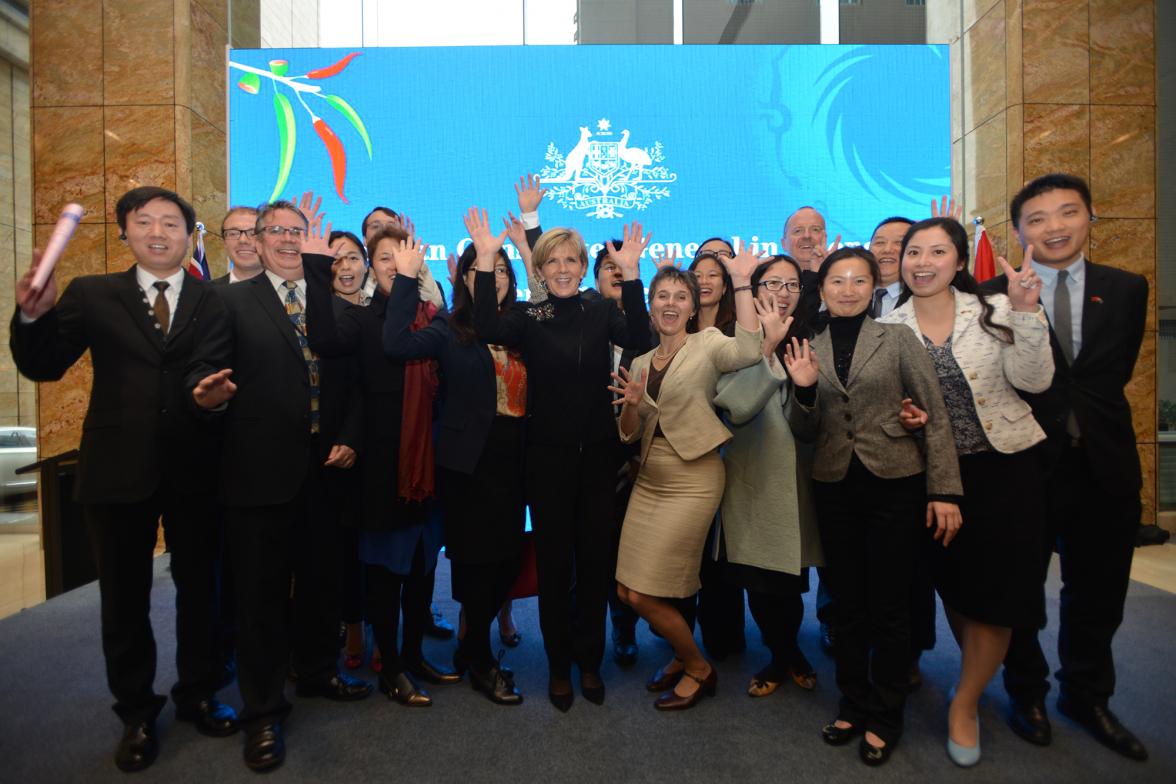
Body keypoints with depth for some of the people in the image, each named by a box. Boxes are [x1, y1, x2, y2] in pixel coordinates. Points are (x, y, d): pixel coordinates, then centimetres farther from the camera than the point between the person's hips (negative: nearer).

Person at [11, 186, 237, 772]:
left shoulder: (215, 301, 0)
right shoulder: (91, 295, 3)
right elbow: (42, 368, -2)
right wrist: (33, 313, -19)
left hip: (194, 470, 0)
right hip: (119, 469, 1)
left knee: (198, 587, 14)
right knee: (124, 596, 14)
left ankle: (197, 694, 36)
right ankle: (137, 713, 35)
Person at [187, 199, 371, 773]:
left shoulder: (333, 304, 12)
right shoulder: (233, 300, 3)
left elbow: (351, 381, 9)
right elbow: (203, 369, -5)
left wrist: (348, 439, -2)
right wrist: (208, 395, -27)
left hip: (324, 468, 3)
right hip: (259, 469, -3)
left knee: (321, 580, 15)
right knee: (260, 592, 7)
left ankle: (318, 673, 38)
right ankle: (263, 712, 23)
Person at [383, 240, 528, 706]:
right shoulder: (449, 330, -2)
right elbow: (397, 345, -19)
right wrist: (407, 278, -20)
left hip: (511, 462, 4)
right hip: (469, 462, -4)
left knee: (508, 560, 10)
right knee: (478, 561, 5)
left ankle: (470, 647, 35)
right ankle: (481, 664, 27)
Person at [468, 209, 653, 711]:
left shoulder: (601, 313, 3)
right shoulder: (528, 318, 0)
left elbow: (638, 340, -17)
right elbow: (487, 330, -21)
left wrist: (630, 275, -26)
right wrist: (486, 261, -25)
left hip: (597, 454, 1)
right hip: (548, 456, -1)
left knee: (595, 558, 11)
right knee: (554, 561, 9)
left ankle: (589, 661, 30)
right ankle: (559, 666, 27)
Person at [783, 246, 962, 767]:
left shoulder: (898, 338, -1)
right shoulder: (808, 350, 5)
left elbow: (936, 416, -3)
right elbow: (805, 433, 6)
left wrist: (945, 490, -9)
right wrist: (804, 391, -13)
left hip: (895, 484, -2)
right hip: (834, 487, 3)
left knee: (889, 605, 7)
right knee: (846, 602, 13)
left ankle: (884, 718, 26)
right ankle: (853, 704, 31)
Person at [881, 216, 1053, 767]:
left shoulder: (993, 310, -5)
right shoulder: (889, 328, -2)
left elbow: (1033, 381, -14)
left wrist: (1026, 312, -24)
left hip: (1002, 468, -1)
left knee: (995, 589, 3)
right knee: (953, 583, 14)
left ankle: (965, 703, 25)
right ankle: (981, 670, 43)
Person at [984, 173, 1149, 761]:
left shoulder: (1125, 289, 5)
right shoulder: (995, 294, -4)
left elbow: (1112, 374, -2)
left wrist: (1048, 398, -7)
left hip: (1104, 468, 3)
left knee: (1098, 594, 17)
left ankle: (1086, 696, 39)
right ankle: (1026, 692, 35)